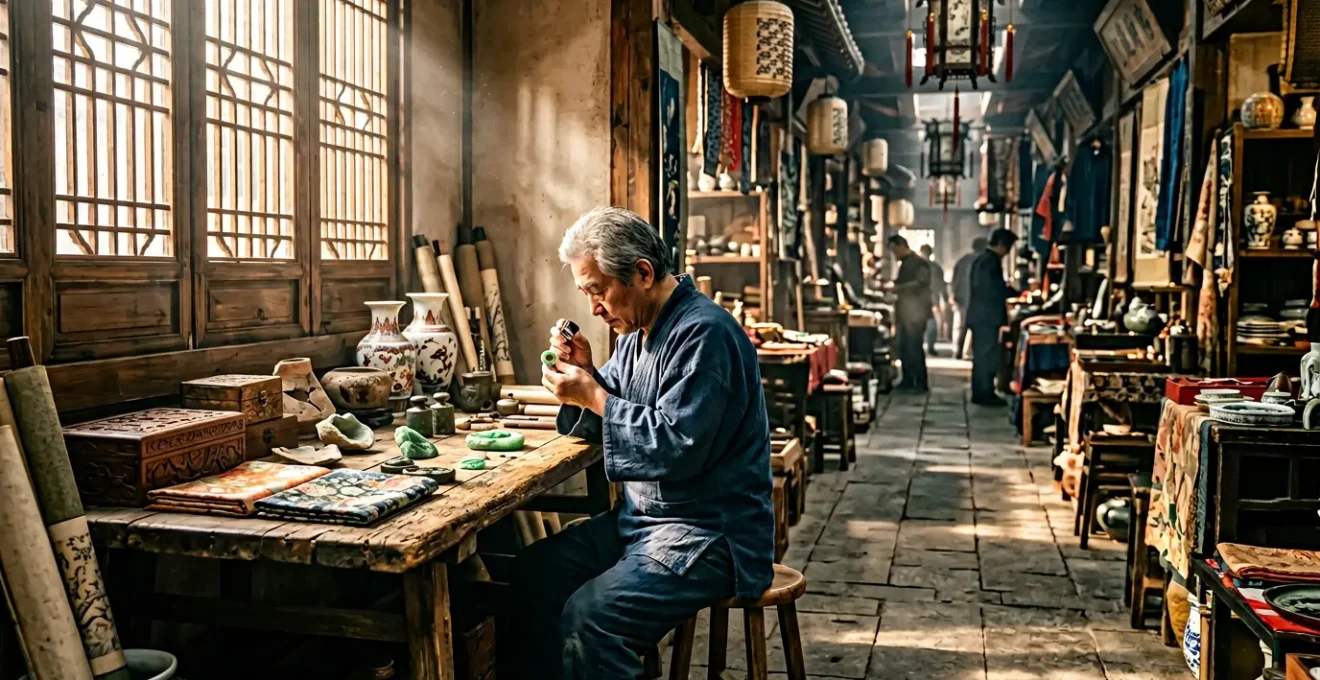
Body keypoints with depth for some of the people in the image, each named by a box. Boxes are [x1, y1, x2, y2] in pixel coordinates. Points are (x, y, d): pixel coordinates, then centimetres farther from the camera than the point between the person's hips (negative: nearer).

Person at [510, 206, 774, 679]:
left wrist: (594, 396, -19)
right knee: (533, 573, 2)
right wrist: (584, 373, -2)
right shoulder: (639, 330, 11)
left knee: (588, 618, -26)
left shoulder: (703, 333, -19)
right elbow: (607, 422, 17)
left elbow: (678, 449, -26)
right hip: (641, 516, 10)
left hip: (709, 533, -10)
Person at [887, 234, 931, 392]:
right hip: (904, 312, 9)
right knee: (904, 347, 9)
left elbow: (921, 283, -21)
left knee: (914, 347, -7)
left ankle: (920, 383, -1)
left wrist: (898, 288, -23)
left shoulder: (919, 262, -10)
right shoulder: (904, 263, 16)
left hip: (915, 312, -9)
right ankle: (907, 380, 16)